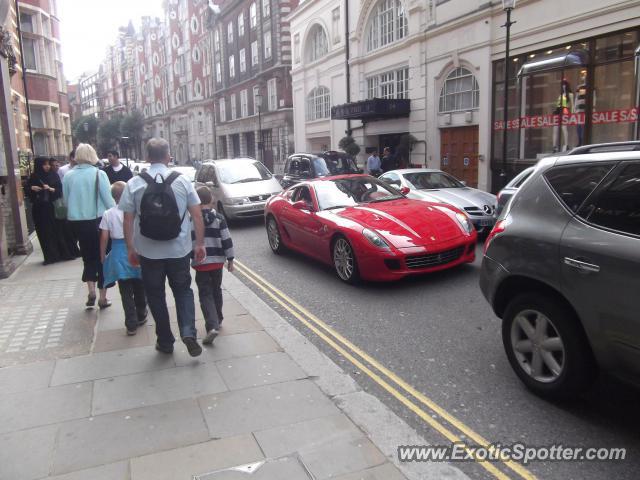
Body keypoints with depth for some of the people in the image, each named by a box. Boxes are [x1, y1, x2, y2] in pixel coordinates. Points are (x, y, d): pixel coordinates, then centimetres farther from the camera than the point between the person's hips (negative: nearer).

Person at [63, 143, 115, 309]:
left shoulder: (68, 176, -1)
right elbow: (108, 200, -11)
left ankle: (91, 290, 6)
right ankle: (102, 297, 13)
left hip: (76, 222, 3)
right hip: (98, 220, -3)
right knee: (102, 257, 9)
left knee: (88, 256, 18)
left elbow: (66, 200, 6)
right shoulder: (99, 174, -11)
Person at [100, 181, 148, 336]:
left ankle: (131, 324, 5)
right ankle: (141, 316, 32)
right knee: (139, 287, 17)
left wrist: (102, 256, 10)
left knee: (126, 291, 4)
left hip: (119, 253, 0)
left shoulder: (108, 214, -3)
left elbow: (104, 237, -2)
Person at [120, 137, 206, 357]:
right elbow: (197, 215, -4)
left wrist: (131, 249, 5)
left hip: (148, 252, 0)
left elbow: (128, 220, -4)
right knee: (183, 292, 16)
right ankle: (188, 333, -1)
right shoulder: (182, 181, -4)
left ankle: (165, 341, 22)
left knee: (155, 296, 15)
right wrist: (200, 244, 3)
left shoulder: (134, 184, -5)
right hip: (179, 250, 0)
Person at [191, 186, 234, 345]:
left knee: (205, 294, 1)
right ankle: (217, 320, 33)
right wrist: (230, 260, 6)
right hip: (217, 261, 2)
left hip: (200, 263, -2)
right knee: (216, 291, 20)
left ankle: (212, 326, -15)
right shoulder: (219, 218, -2)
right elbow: (227, 240, -2)